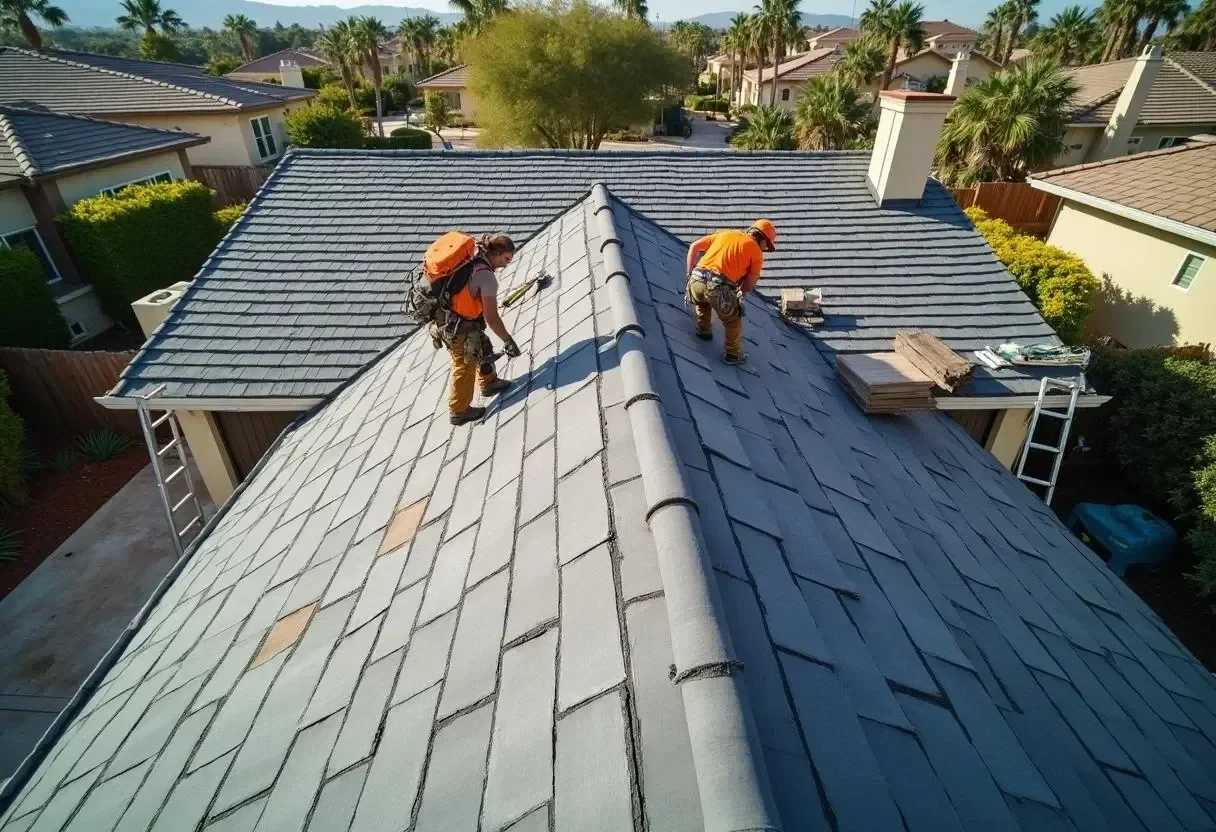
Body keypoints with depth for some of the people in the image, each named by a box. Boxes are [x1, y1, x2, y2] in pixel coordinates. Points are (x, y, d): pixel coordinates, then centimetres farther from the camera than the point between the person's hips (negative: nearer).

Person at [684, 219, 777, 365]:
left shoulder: (725, 233, 26)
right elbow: (749, 285, 10)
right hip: (718, 287, -4)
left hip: (696, 281, 4)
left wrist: (690, 274, 25)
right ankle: (733, 354, 30)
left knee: (702, 301, 40)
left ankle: (704, 330, 47)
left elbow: (694, 246, 22)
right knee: (733, 320, 22)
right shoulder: (757, 252, 13)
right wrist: (738, 295, 29)